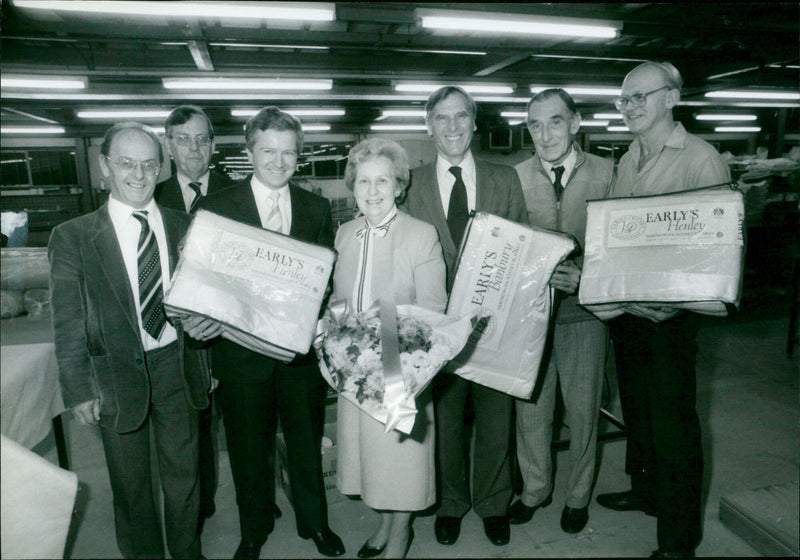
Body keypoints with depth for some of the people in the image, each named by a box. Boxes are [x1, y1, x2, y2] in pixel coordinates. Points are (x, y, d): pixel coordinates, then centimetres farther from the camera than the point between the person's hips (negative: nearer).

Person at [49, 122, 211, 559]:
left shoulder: (184, 227, 1)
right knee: (131, 486, 15)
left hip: (177, 367, 2)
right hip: (116, 376, -2)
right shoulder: (72, 236, -6)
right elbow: (68, 324, -5)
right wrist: (79, 391, -7)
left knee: (184, 474, 17)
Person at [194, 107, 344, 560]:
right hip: (242, 351, -1)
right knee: (249, 449, 16)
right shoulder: (216, 207, -3)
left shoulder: (318, 209, 3)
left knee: (308, 442, 18)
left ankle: (315, 522, 42)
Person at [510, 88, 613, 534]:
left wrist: (585, 277, -17)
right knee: (530, 405, 12)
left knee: (583, 408, 13)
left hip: (584, 310, 0)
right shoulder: (515, 178, -1)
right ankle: (535, 489, 37)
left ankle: (579, 495, 37)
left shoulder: (606, 174, -3)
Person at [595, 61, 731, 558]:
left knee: (673, 421, 3)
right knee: (636, 407, 20)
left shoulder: (701, 158, -9)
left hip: (670, 314, -6)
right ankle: (646, 490, 42)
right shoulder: (627, 162, 11)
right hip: (624, 307, 7)